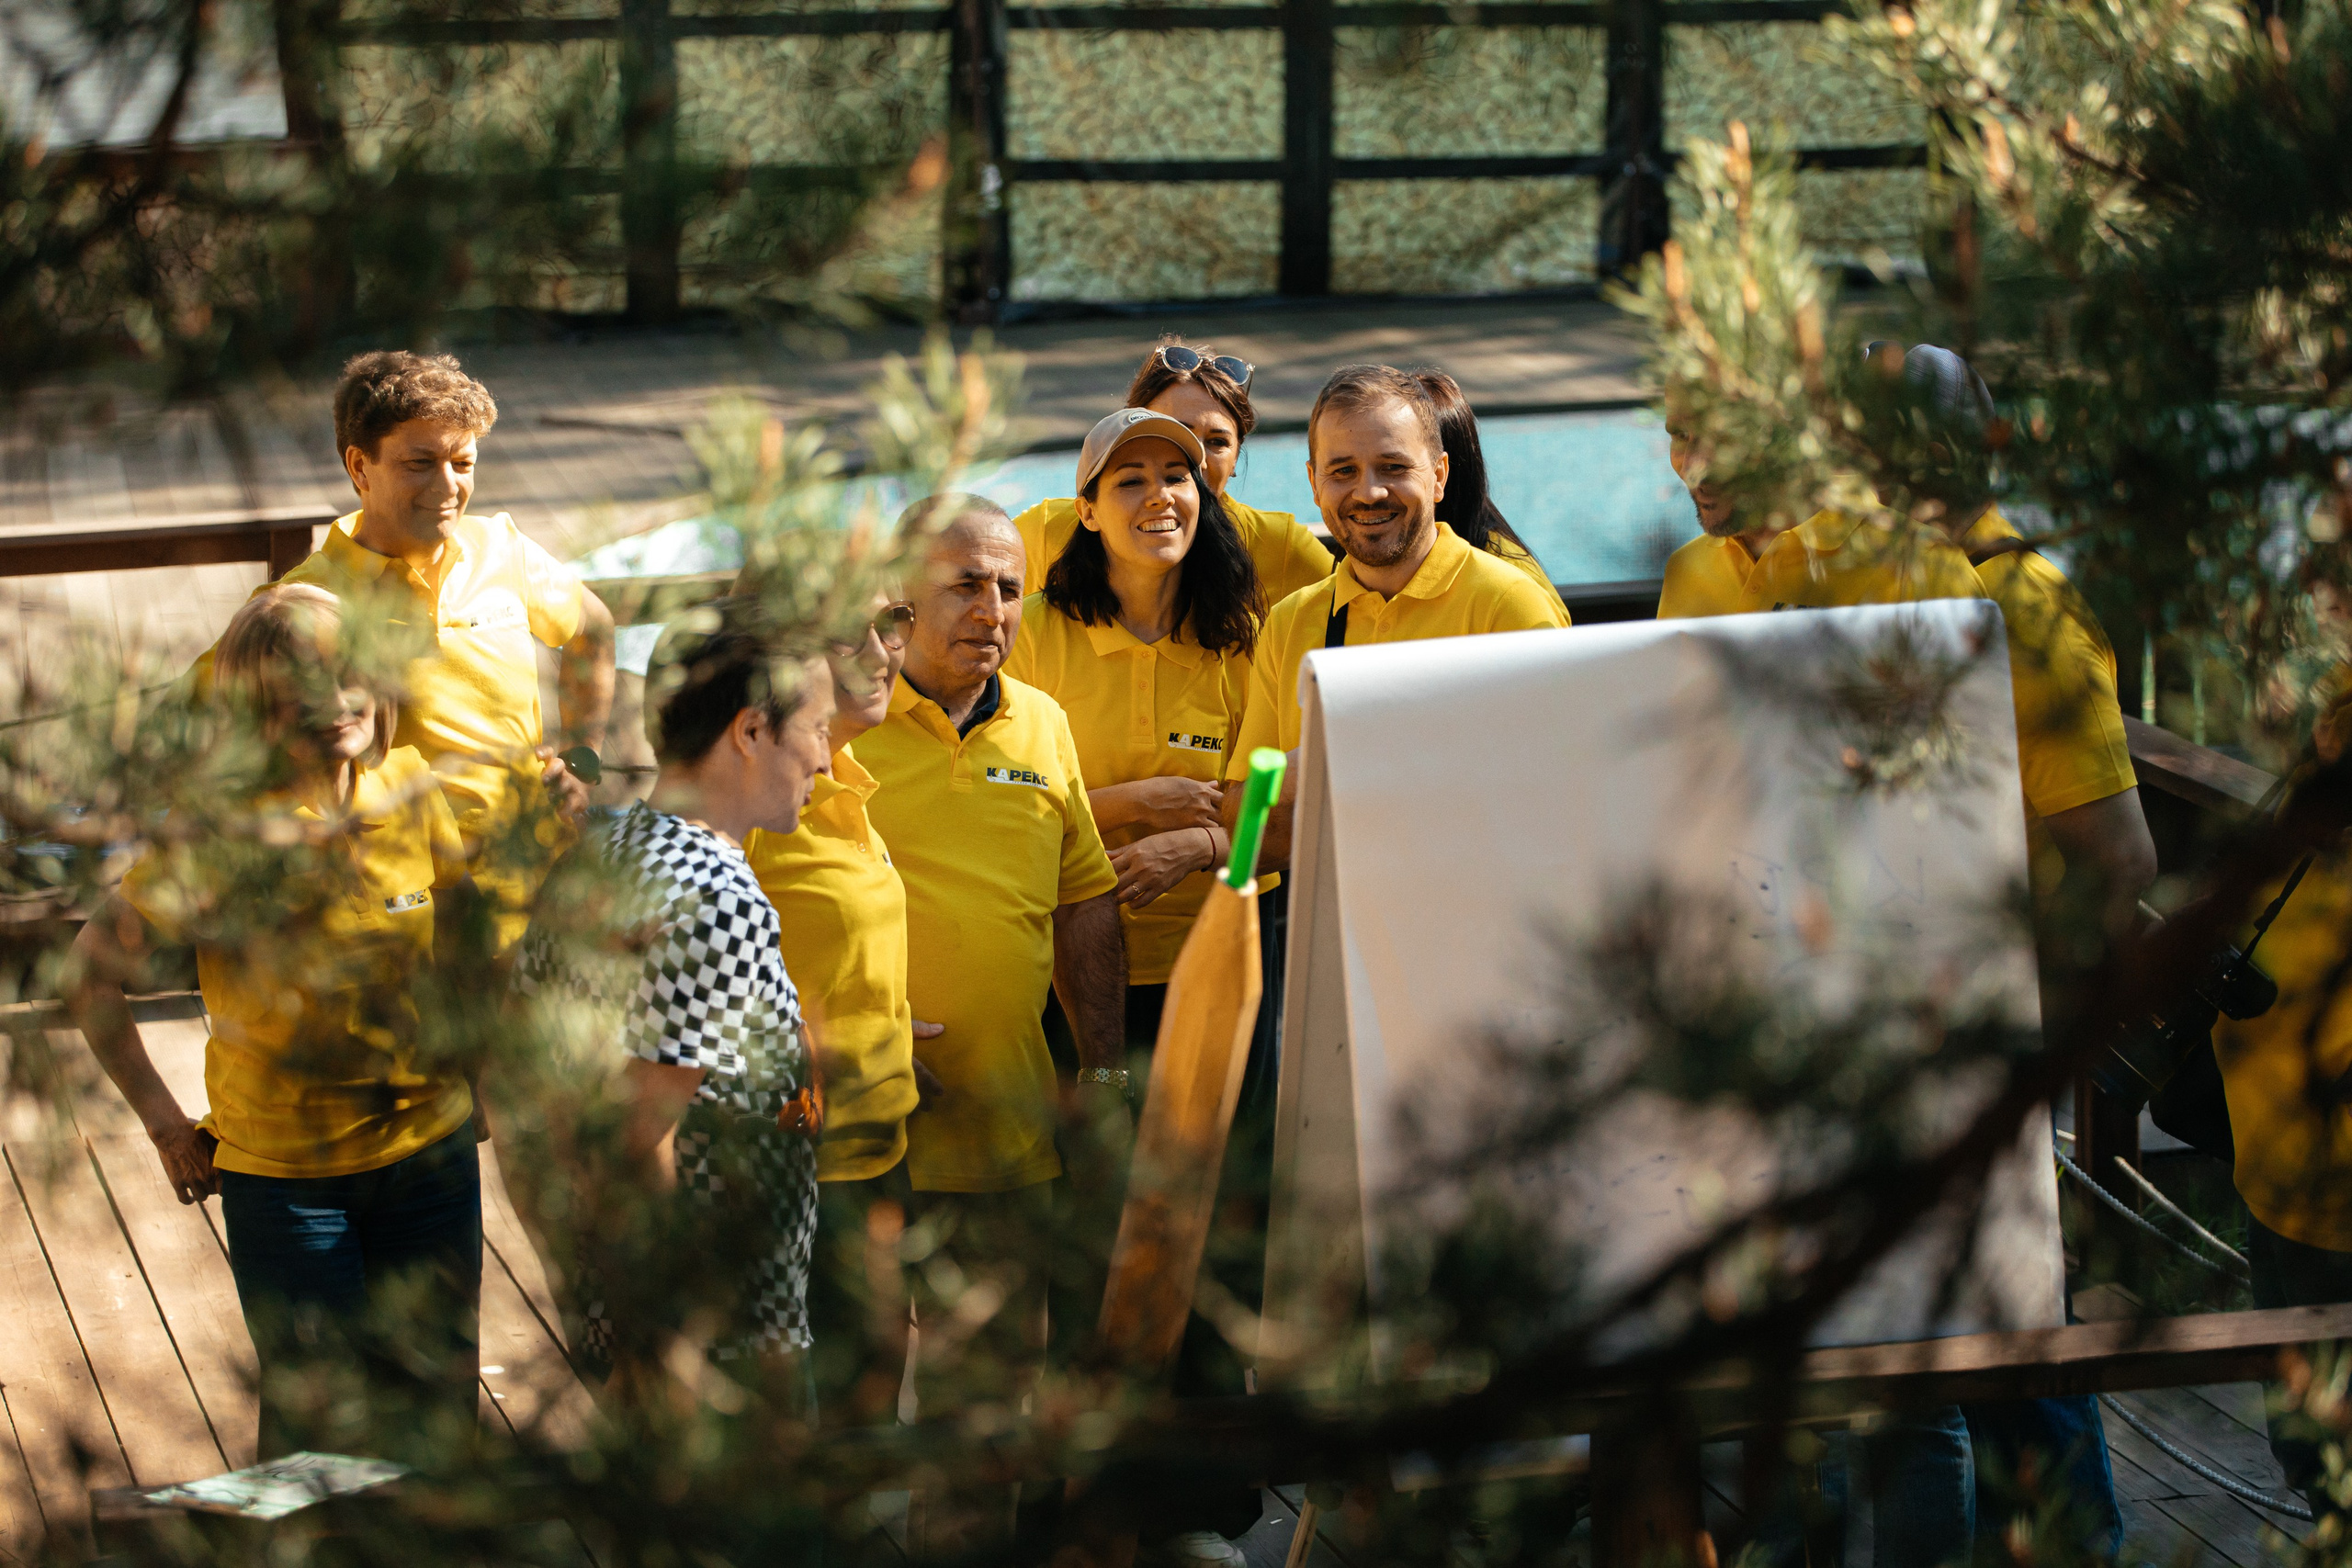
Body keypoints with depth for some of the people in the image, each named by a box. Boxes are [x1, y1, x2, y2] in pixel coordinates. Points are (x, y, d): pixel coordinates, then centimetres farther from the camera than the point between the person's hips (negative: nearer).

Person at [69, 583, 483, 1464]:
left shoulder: (410, 791, -5)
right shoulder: (223, 832, -18)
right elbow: (91, 971, -10)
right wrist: (167, 1125, -7)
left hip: (431, 1151, 3)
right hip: (283, 1173, -3)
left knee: (436, 1411, 14)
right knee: (321, 1425, 8)